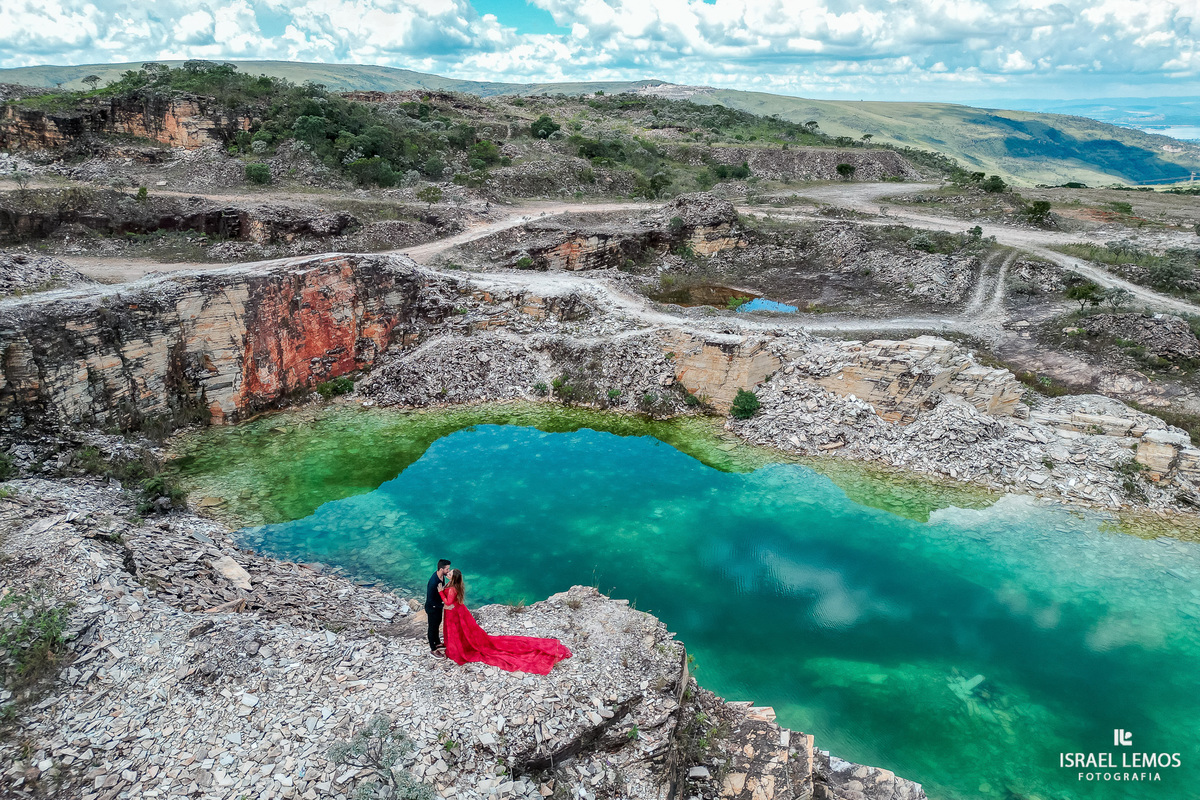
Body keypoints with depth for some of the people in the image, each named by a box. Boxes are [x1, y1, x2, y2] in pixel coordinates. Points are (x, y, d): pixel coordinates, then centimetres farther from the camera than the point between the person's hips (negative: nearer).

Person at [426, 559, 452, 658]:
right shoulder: (433, 582, -38)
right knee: (432, 627, 12)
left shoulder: (442, 576, -11)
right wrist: (443, 605, -28)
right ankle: (433, 649, 31)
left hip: (438, 605, 8)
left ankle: (437, 643, 49)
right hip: (432, 608, -8)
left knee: (437, 624, 27)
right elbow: (430, 600, -31)